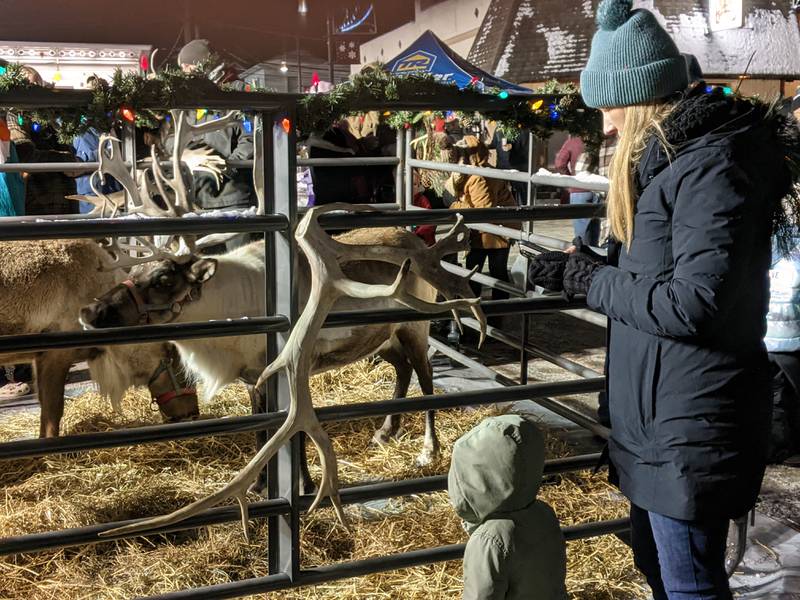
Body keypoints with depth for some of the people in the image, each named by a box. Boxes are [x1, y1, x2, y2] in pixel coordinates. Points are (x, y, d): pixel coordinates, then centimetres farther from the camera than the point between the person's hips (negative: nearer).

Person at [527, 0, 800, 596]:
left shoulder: (711, 165, -20)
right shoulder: (672, 158, 12)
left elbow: (691, 304, -25)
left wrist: (593, 279, -15)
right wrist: (590, 272, 6)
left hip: (691, 425, -10)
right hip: (658, 414, 10)